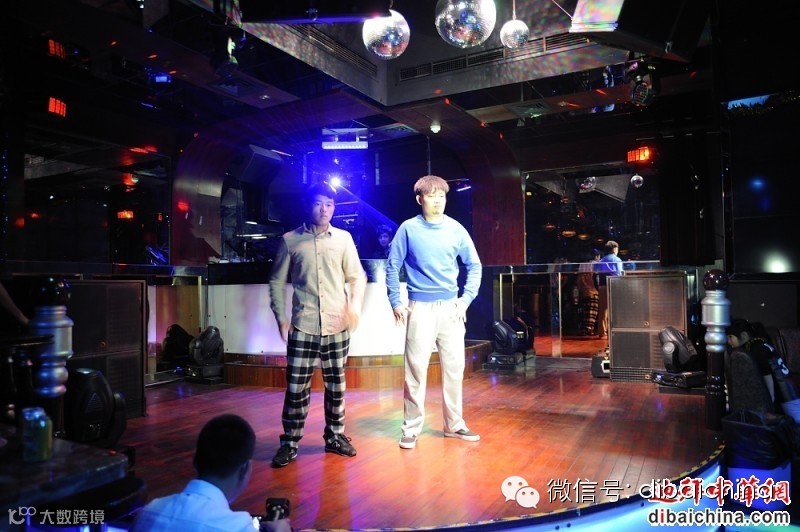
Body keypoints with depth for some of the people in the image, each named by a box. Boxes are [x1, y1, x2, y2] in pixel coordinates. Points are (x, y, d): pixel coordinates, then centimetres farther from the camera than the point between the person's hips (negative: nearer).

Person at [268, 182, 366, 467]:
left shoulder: (344, 238, 5)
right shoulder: (290, 240, 2)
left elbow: (357, 276, 6)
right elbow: (277, 281, 7)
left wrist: (355, 304, -11)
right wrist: (281, 317, -1)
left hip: (337, 324, 2)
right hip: (303, 325, -1)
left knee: (336, 383, 12)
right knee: (296, 386, 1)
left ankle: (335, 435, 28)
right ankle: (290, 443, 15)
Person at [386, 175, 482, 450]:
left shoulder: (456, 229, 3)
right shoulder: (409, 229, -3)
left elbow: (474, 265, 11)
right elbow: (392, 267, 1)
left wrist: (466, 298, 2)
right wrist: (396, 303, -4)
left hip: (451, 308, 3)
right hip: (420, 308, -3)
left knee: (454, 367, 8)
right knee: (416, 369, 0)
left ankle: (454, 424, 23)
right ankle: (412, 427, 13)